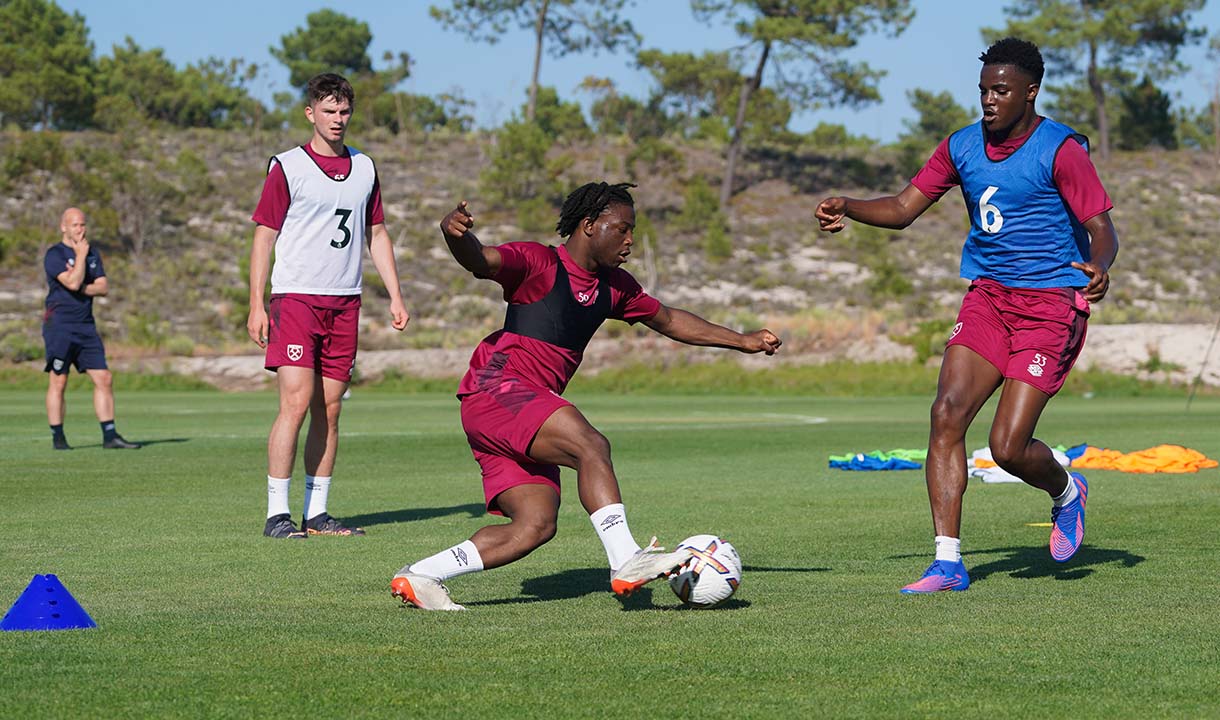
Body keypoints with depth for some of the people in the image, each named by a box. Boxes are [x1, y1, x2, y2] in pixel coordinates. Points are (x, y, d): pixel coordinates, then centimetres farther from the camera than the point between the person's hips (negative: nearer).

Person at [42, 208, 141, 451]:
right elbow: (73, 282, -21)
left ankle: (110, 437, 3)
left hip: (86, 326, 6)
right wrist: (80, 255, -11)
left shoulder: (92, 253, 13)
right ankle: (58, 438, 3)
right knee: (58, 382, -4)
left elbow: (103, 287, 4)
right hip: (59, 325, -6)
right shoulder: (54, 255, -8)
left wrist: (81, 289, -12)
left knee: (104, 379, 0)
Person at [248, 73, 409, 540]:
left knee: (329, 410, 5)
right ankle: (277, 514, -11)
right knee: (296, 403, -13)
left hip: (344, 304, 5)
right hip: (296, 297, -5)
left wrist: (395, 296, 14)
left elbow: (377, 234, 21)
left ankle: (316, 513, 10)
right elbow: (264, 237, -2)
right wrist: (256, 305, -9)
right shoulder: (287, 168, -2)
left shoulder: (364, 168, 13)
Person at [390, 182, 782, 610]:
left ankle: (417, 578, 1)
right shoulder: (538, 262, -7)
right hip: (495, 390, -9)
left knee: (536, 525, -6)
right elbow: (481, 261, -25)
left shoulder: (615, 286, 18)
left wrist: (742, 342, 33)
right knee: (592, 445, -27)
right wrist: (455, 234, -48)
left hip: (530, 419, 9)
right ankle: (626, 564, -30)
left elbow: (668, 320, 31)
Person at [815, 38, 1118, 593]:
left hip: (1052, 303, -5)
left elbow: (1101, 228, -11)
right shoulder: (962, 146, 7)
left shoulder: (1060, 149, -10)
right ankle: (948, 562, -11)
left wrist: (1099, 267, -34)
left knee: (1008, 447, -12)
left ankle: (1066, 493, 24)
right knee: (947, 412, -14)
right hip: (987, 297, 5)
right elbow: (904, 208, 11)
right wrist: (847, 209, -7)